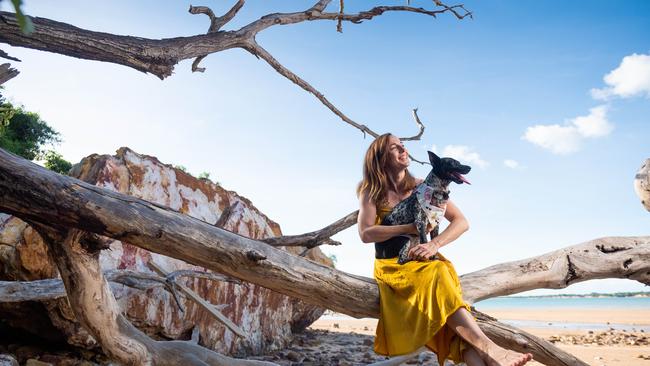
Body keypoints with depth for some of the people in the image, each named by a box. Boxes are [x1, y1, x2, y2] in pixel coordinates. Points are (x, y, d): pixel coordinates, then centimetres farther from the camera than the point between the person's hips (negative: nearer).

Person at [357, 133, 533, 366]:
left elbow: (461, 222, 2)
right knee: (436, 277, -34)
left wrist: (435, 244, -17)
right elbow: (365, 234, -9)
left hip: (425, 261, 3)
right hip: (391, 266, -2)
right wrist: (410, 228, -14)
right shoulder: (372, 192, 6)